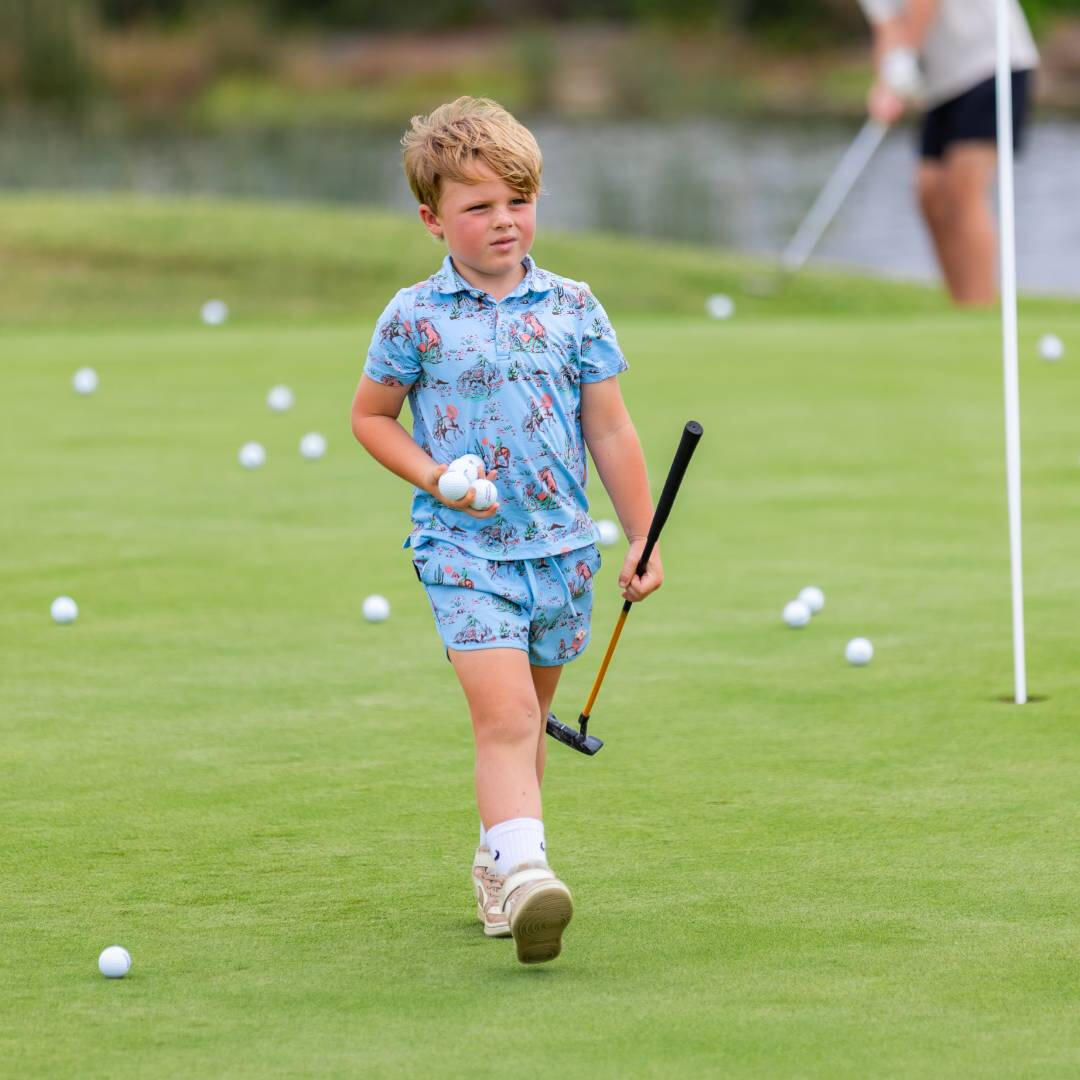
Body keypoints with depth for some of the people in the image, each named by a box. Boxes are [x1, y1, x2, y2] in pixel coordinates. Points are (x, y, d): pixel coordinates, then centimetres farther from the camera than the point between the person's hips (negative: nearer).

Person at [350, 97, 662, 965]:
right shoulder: (415, 318, -4)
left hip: (560, 543, 4)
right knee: (504, 713, -18)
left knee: (526, 718, 15)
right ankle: (524, 870, -29)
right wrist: (435, 477, -8)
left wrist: (644, 538, 8)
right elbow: (371, 416, 8)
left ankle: (497, 861, 32)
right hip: (465, 547, -3)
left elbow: (610, 430, 8)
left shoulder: (572, 308, 3)